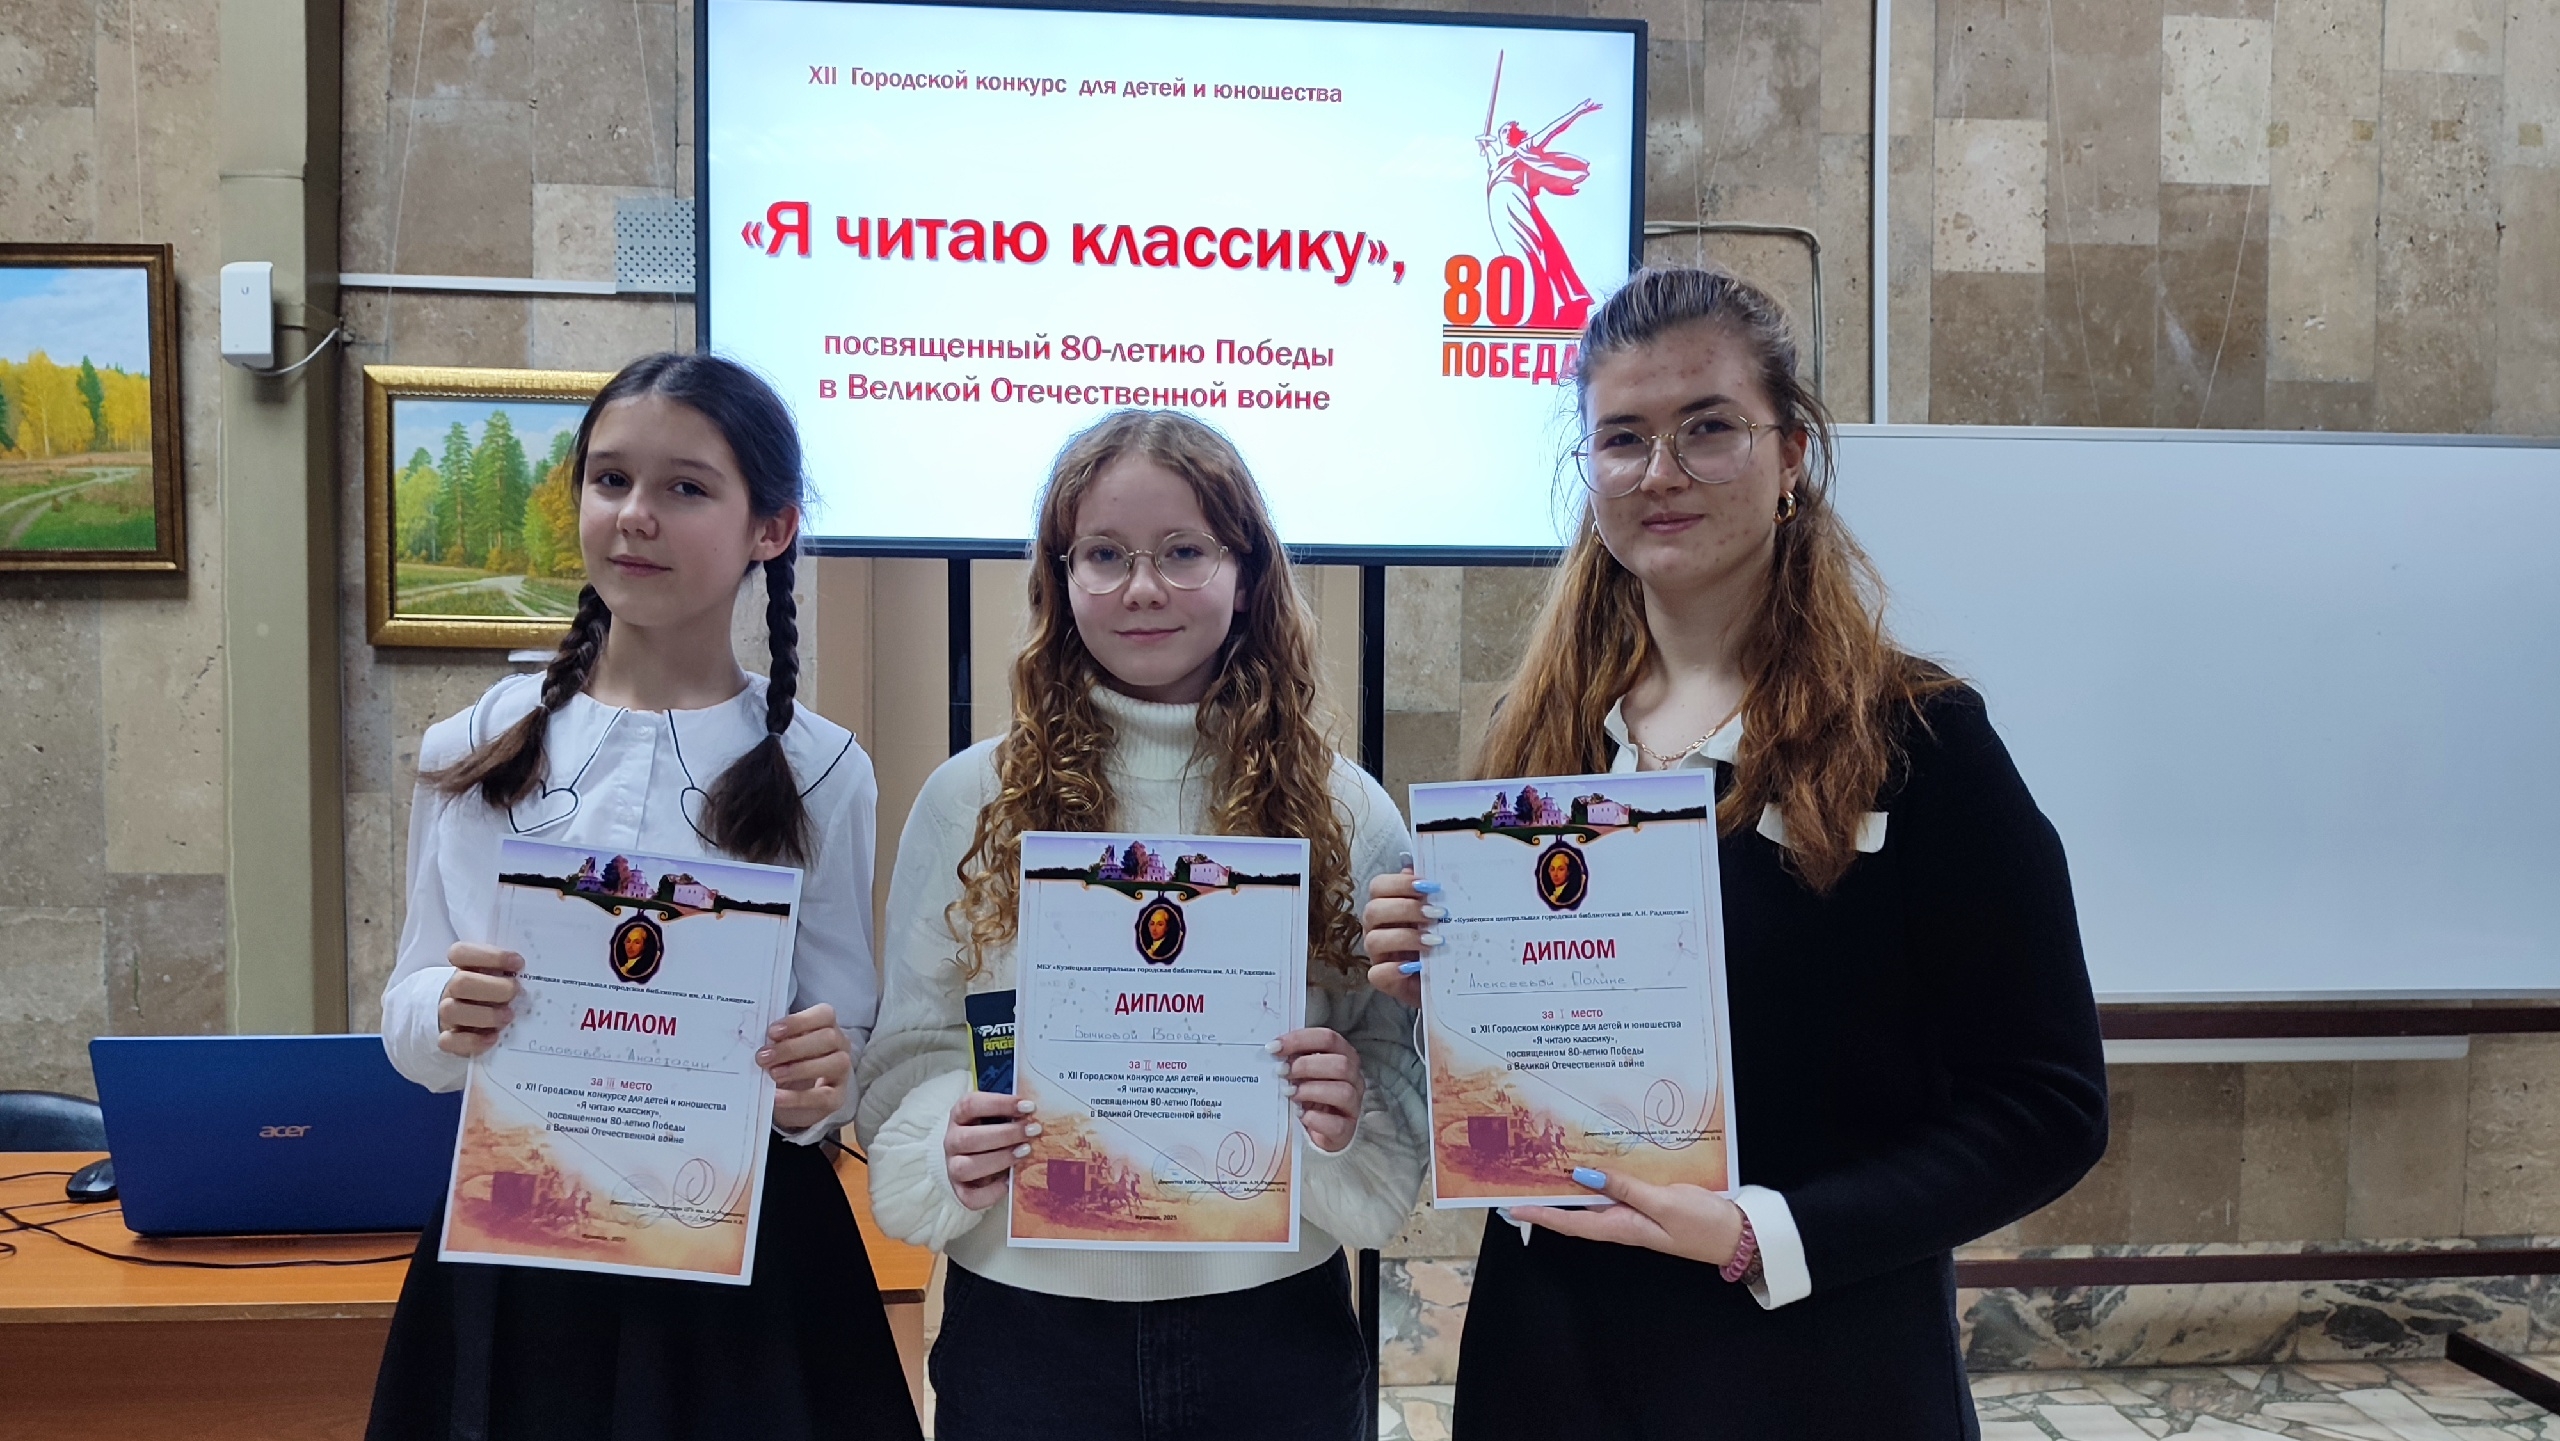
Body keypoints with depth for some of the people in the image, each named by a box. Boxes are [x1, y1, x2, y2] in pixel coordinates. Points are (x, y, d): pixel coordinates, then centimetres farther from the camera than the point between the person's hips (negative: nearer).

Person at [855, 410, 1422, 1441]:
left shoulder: (1346, 813, -1)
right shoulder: (969, 802, -1)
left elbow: (1402, 1068, 3)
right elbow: (910, 1057, 3)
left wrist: (1353, 1122, -18)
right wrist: (948, 1155, -17)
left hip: (1273, 1327, 1)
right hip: (1026, 1325, 0)